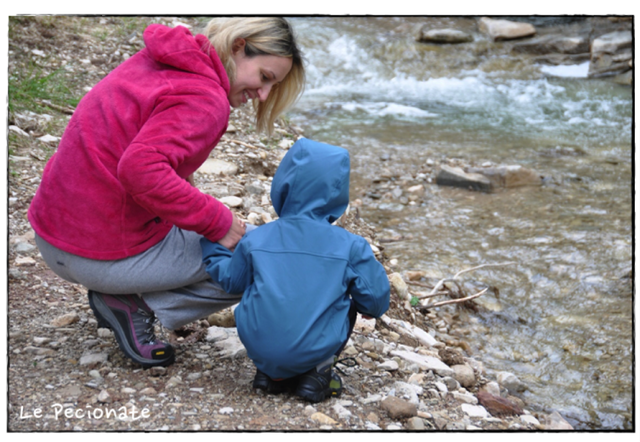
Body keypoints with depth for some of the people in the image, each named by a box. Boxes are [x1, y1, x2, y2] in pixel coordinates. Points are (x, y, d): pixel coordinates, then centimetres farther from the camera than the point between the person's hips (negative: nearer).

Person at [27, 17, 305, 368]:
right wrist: (217, 222, -21)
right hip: (102, 256, -9)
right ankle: (134, 305, -3)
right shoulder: (204, 100, -19)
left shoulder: (160, 59, 8)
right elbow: (141, 170, -33)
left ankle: (119, 293, 12)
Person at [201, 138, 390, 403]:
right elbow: (375, 304, -2)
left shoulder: (255, 240, -1)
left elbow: (230, 281, 15)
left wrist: (209, 243, 31)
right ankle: (317, 372, 8)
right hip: (316, 350, -1)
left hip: (259, 348, 2)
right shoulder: (351, 246, -5)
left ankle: (269, 372, 15)